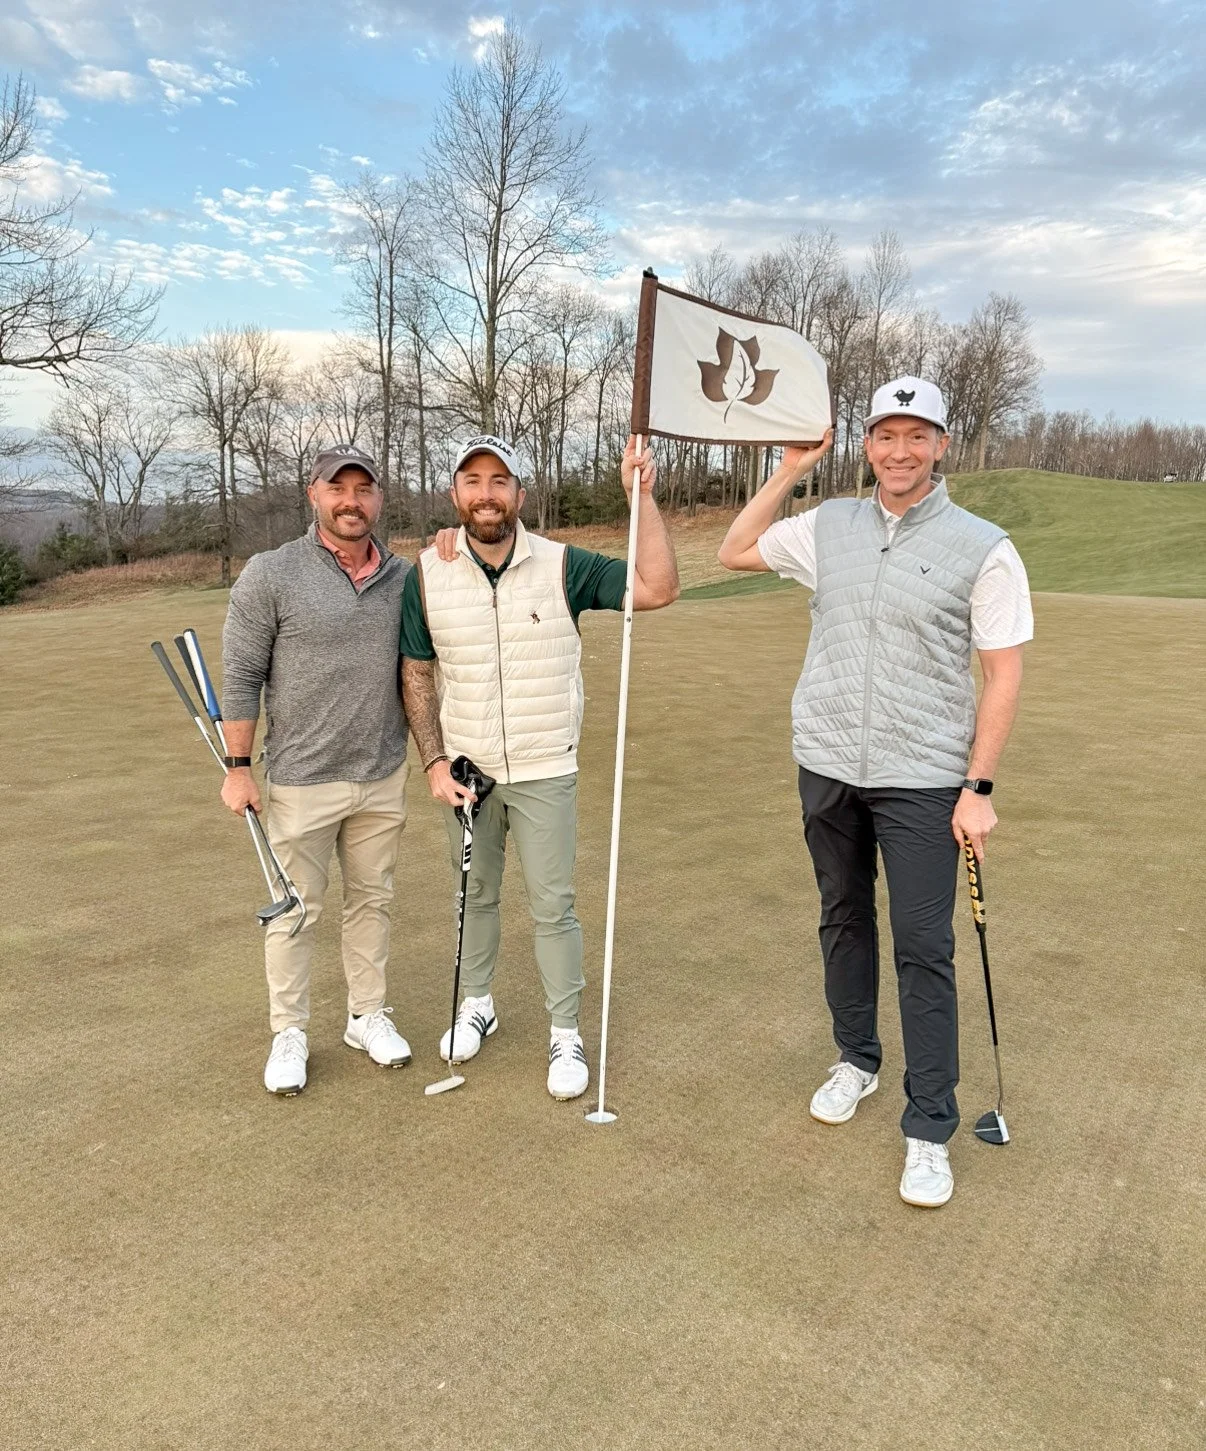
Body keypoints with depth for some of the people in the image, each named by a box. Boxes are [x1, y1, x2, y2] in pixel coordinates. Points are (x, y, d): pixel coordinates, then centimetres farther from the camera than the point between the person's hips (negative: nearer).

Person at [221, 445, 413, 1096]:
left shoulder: (404, 577, 3)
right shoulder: (270, 574, -9)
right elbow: (241, 676, -6)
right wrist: (238, 767, -7)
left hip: (382, 777, 4)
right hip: (302, 781, -4)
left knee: (371, 901, 16)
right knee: (295, 911, 8)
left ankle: (368, 1016, 32)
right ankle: (289, 1034, 25)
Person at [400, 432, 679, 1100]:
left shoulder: (562, 566, -8)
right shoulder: (427, 575, -3)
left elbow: (658, 588, -16)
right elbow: (417, 676, 2)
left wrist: (641, 495, -22)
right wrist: (435, 764, -5)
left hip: (545, 771, -2)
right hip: (465, 771, 2)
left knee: (552, 906, 5)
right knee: (475, 895, 18)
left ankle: (566, 1035, 22)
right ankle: (476, 1003, 40)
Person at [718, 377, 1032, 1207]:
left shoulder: (983, 547, -8)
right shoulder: (828, 527, 4)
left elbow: (1004, 673, -7)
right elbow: (736, 553, 16)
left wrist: (979, 786, -10)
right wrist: (788, 473, 6)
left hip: (922, 781, -4)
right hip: (828, 767, 4)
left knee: (925, 949, -1)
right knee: (844, 920, 17)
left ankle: (930, 1130, 11)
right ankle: (857, 1060, 37)